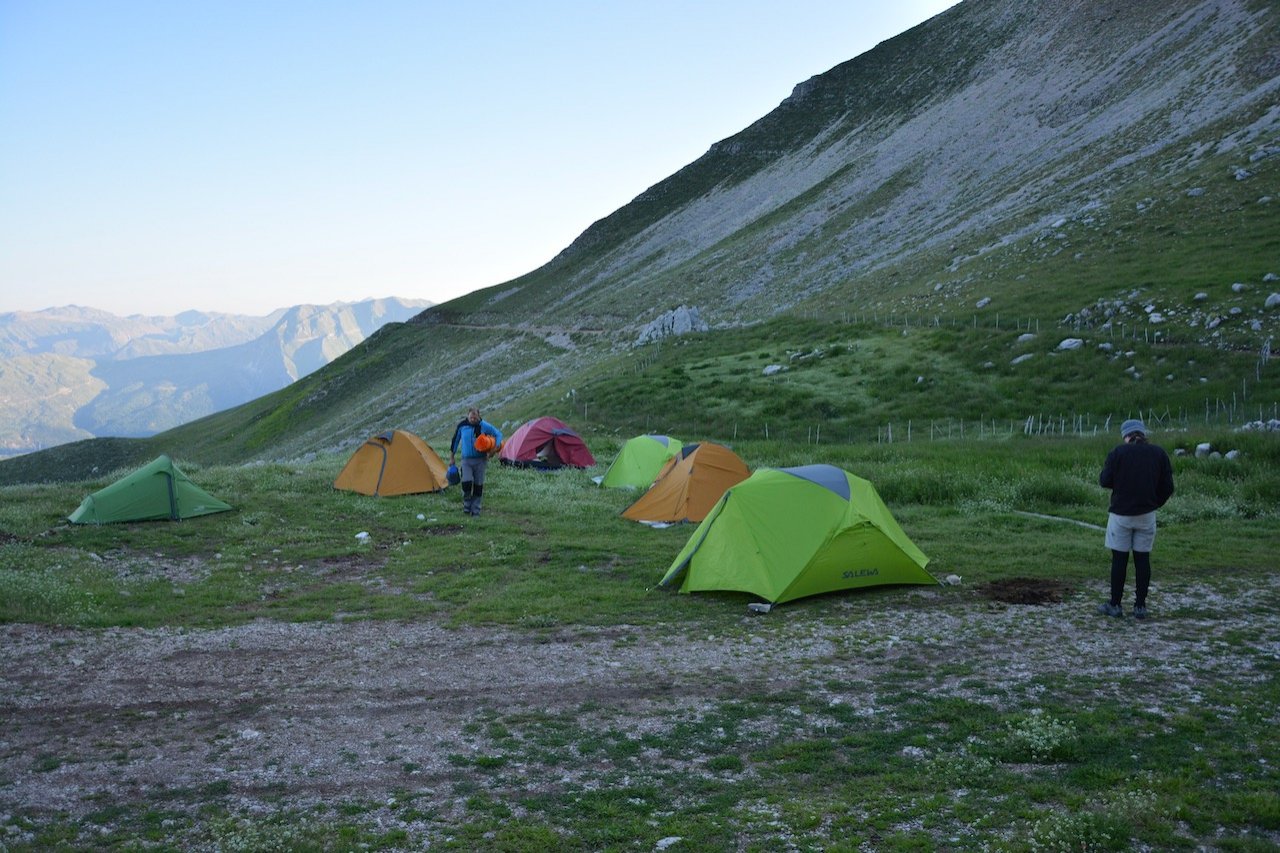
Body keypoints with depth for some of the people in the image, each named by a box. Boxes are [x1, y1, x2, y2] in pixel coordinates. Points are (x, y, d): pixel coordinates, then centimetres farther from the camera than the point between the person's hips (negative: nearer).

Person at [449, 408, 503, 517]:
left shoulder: (484, 426, -7)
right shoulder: (461, 426, -4)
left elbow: (498, 434, 3)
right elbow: (455, 441, 8)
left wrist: (496, 447, -14)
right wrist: (452, 457, 11)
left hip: (480, 460, 0)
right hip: (466, 460, 0)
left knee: (478, 485, 2)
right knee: (467, 482, -17)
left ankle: (475, 509, 13)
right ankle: (467, 505, 6)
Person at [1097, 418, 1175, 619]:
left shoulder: (1118, 452, -7)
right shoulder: (1159, 453, 2)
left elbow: (1104, 481, -8)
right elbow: (1168, 487, 2)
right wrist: (1154, 504, 15)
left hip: (1121, 514, -2)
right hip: (1146, 514, 2)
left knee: (1119, 558, 4)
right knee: (1142, 559, 7)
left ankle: (1115, 605, 9)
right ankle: (1140, 606, 9)